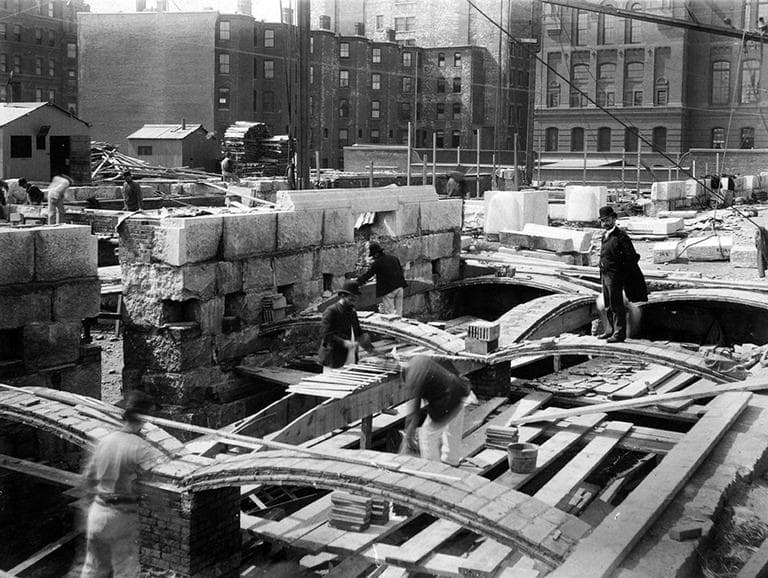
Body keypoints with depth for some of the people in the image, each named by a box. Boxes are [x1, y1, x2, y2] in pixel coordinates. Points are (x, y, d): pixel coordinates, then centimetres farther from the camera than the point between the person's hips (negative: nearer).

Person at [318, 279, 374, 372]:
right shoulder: (331, 311, -8)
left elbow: (358, 332, 23)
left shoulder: (353, 312, 16)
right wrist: (344, 343, -29)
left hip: (351, 359, 7)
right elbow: (327, 335, -16)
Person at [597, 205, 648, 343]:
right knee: (608, 306, 16)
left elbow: (632, 257, -15)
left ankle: (619, 333, 0)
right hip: (604, 275, 9)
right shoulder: (604, 236, 12)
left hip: (614, 275, -9)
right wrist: (602, 274, 16)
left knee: (616, 306, -5)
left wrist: (621, 269, -11)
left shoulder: (621, 236, -14)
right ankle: (610, 330, 26)